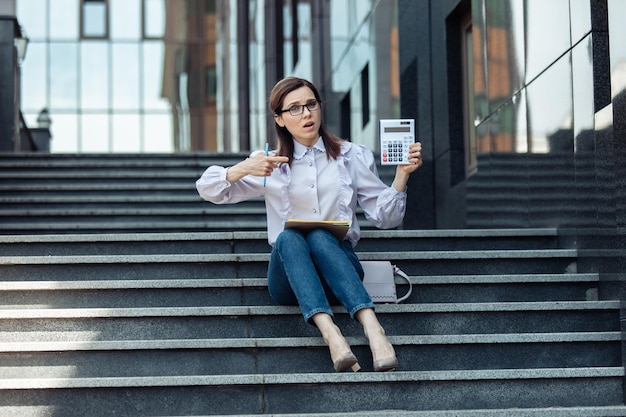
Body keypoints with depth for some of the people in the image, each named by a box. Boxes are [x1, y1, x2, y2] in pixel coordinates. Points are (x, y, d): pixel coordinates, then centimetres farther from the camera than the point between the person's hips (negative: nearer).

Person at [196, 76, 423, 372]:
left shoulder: (353, 157, 14)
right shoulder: (270, 163, 13)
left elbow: (385, 217, 12)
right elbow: (208, 190, 4)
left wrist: (402, 173, -3)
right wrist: (243, 168, -15)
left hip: (338, 262, 0)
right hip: (289, 277, 0)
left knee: (319, 236, -33)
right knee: (288, 237, -33)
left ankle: (372, 327, -51)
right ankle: (329, 332, -53)